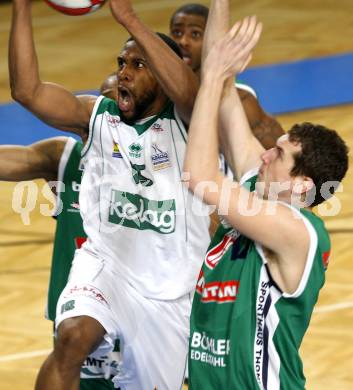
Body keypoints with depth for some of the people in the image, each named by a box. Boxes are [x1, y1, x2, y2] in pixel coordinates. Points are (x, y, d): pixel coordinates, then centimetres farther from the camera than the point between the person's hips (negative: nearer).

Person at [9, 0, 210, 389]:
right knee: (73, 338, -31)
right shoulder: (96, 115, 1)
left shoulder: (185, 120, -7)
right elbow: (27, 90, -13)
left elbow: (187, 89, -32)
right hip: (104, 264, 0)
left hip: (169, 291, 0)